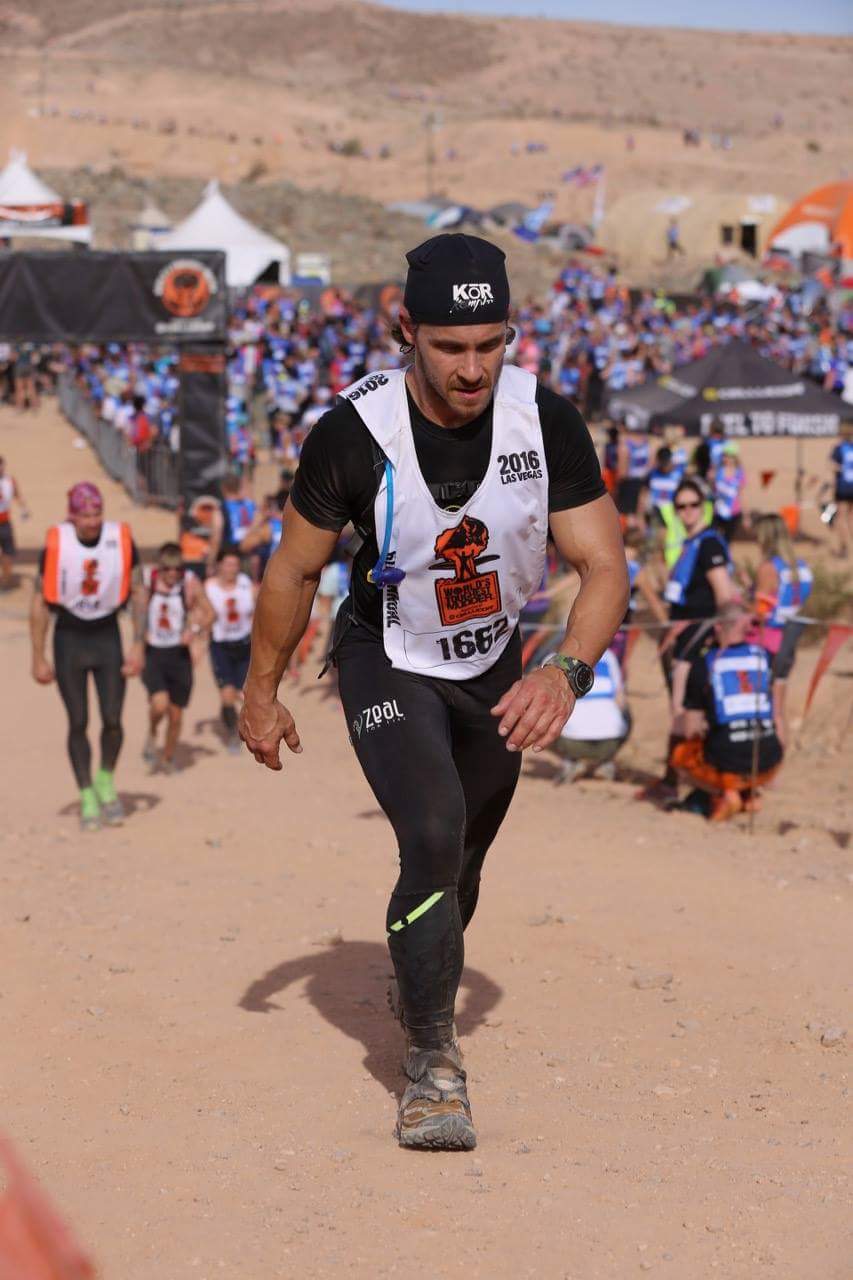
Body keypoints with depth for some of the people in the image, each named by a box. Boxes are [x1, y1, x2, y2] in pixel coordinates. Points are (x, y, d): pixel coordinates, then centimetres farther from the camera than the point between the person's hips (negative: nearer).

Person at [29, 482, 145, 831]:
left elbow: (138, 593, 0)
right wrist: (38, 659, -4)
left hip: (108, 637, 1)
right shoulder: (56, 544, -14)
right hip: (69, 638, -1)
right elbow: (39, 604, -5)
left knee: (113, 720, -5)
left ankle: (106, 781, 22)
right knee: (78, 723, 1)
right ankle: (87, 797, 13)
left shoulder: (121, 540, -11)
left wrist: (138, 645, -5)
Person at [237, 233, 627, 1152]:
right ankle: (432, 1060, -11)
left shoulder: (547, 421, -22)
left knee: (462, 858, 20)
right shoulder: (353, 434, -25)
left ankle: (422, 994, 49)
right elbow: (296, 567, -10)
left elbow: (603, 565, -20)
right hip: (387, 663, -3)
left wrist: (567, 672, -38)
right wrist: (261, 693, 0)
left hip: (494, 664, 3)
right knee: (433, 836, -23)